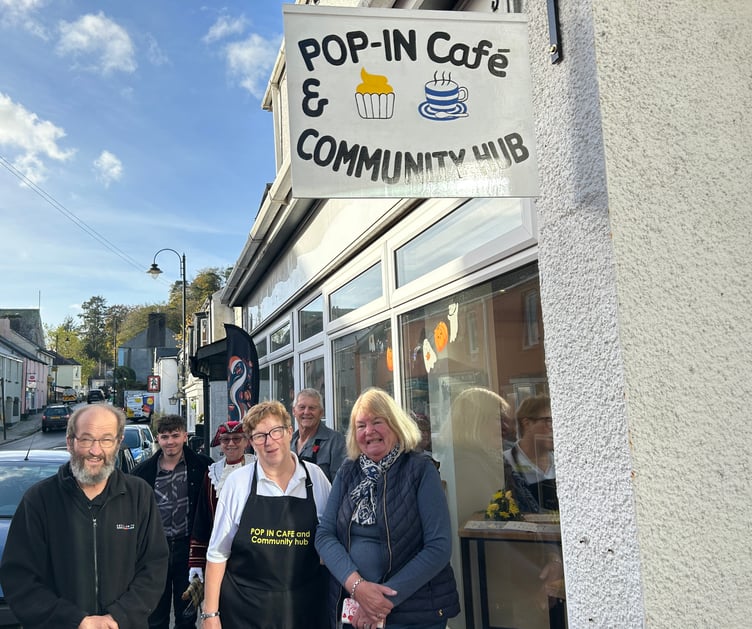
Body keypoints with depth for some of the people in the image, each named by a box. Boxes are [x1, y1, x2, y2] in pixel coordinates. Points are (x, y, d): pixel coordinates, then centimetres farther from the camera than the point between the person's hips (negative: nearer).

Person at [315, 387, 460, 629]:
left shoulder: (421, 469, -10)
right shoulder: (347, 472, 3)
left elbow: (439, 547, -15)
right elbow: (324, 535, -2)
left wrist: (387, 597, -19)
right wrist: (356, 584, -18)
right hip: (351, 608, 4)